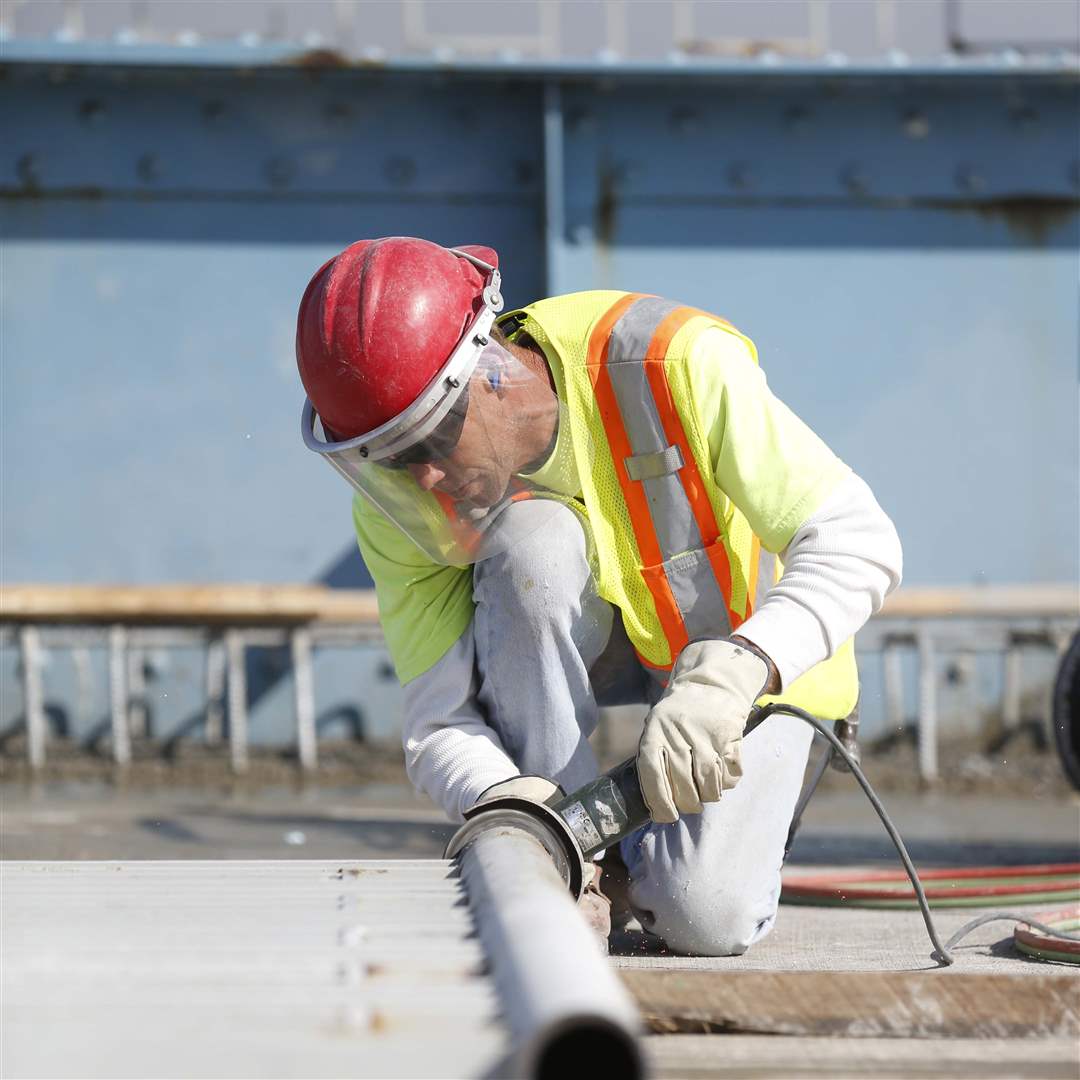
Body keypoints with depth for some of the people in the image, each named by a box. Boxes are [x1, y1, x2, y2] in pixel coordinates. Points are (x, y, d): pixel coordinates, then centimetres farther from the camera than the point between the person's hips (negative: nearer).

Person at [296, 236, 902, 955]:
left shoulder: (675, 364, -33)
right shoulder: (397, 501, -21)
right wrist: (503, 801, -43)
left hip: (750, 642, -3)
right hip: (584, 646, 3)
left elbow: (861, 543, -33)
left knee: (705, 919, -27)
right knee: (532, 544, -34)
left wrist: (729, 675, -48)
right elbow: (438, 721, -19)